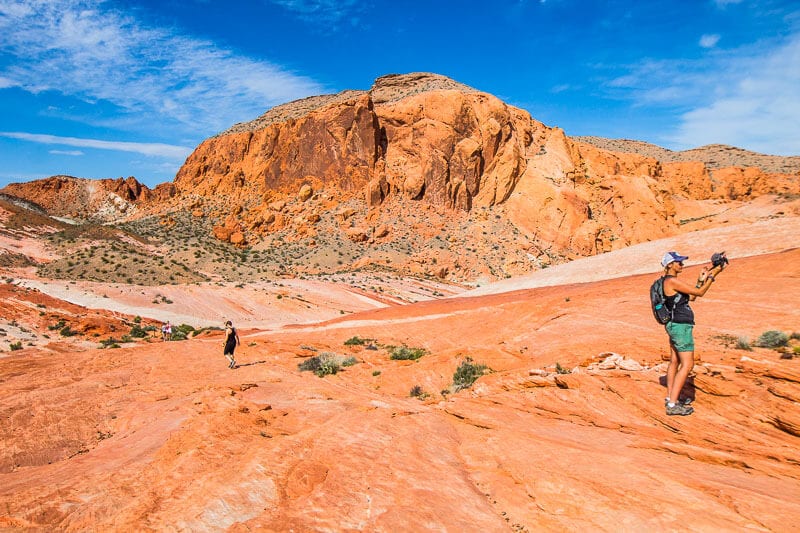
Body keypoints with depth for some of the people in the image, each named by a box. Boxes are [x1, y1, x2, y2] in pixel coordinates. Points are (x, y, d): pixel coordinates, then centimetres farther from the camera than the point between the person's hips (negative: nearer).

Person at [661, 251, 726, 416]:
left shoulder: (670, 281, 13)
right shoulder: (672, 281, -18)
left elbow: (691, 297, 15)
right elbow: (699, 292, -15)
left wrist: (701, 279, 10)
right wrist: (713, 275, -6)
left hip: (674, 325, 11)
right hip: (681, 326, -11)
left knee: (674, 361, 17)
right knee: (687, 365, -8)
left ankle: (670, 397, 27)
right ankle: (673, 405, -8)